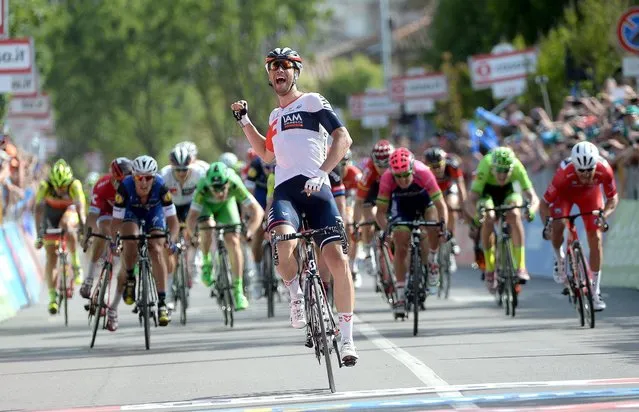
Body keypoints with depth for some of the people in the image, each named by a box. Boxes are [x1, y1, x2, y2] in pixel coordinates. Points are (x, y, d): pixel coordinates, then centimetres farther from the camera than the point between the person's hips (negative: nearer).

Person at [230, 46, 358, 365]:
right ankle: (297, 298, -4)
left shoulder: (312, 101, 7)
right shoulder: (276, 116, 26)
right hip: (285, 191, 4)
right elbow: (266, 153, 43)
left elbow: (343, 138, -6)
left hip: (315, 189, -4)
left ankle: (347, 338, -3)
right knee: (283, 243, -31)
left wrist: (321, 173, -18)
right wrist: (244, 121, 32)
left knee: (337, 259, -14)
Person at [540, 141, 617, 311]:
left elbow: (613, 198, -18)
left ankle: (596, 292, 1)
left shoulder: (604, 170, -36)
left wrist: (604, 215, -36)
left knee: (596, 239, -9)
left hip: (590, 194, 2)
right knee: (558, 226, -28)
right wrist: (547, 224, -44)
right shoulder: (565, 173, -41)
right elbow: (544, 203, -29)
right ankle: (559, 259, 5)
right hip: (565, 193, -2)